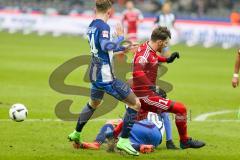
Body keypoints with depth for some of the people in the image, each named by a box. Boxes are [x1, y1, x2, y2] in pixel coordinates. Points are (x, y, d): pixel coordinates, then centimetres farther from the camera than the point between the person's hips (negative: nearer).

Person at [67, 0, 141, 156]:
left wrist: (123, 48, 36)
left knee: (93, 104, 33)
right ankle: (124, 140, -8)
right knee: (135, 104, -4)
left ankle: (76, 134, 44)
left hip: (95, 74, 9)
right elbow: (106, 46, -34)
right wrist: (120, 37, -19)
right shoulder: (103, 26, -17)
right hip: (106, 77, -9)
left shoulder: (91, 26, 11)